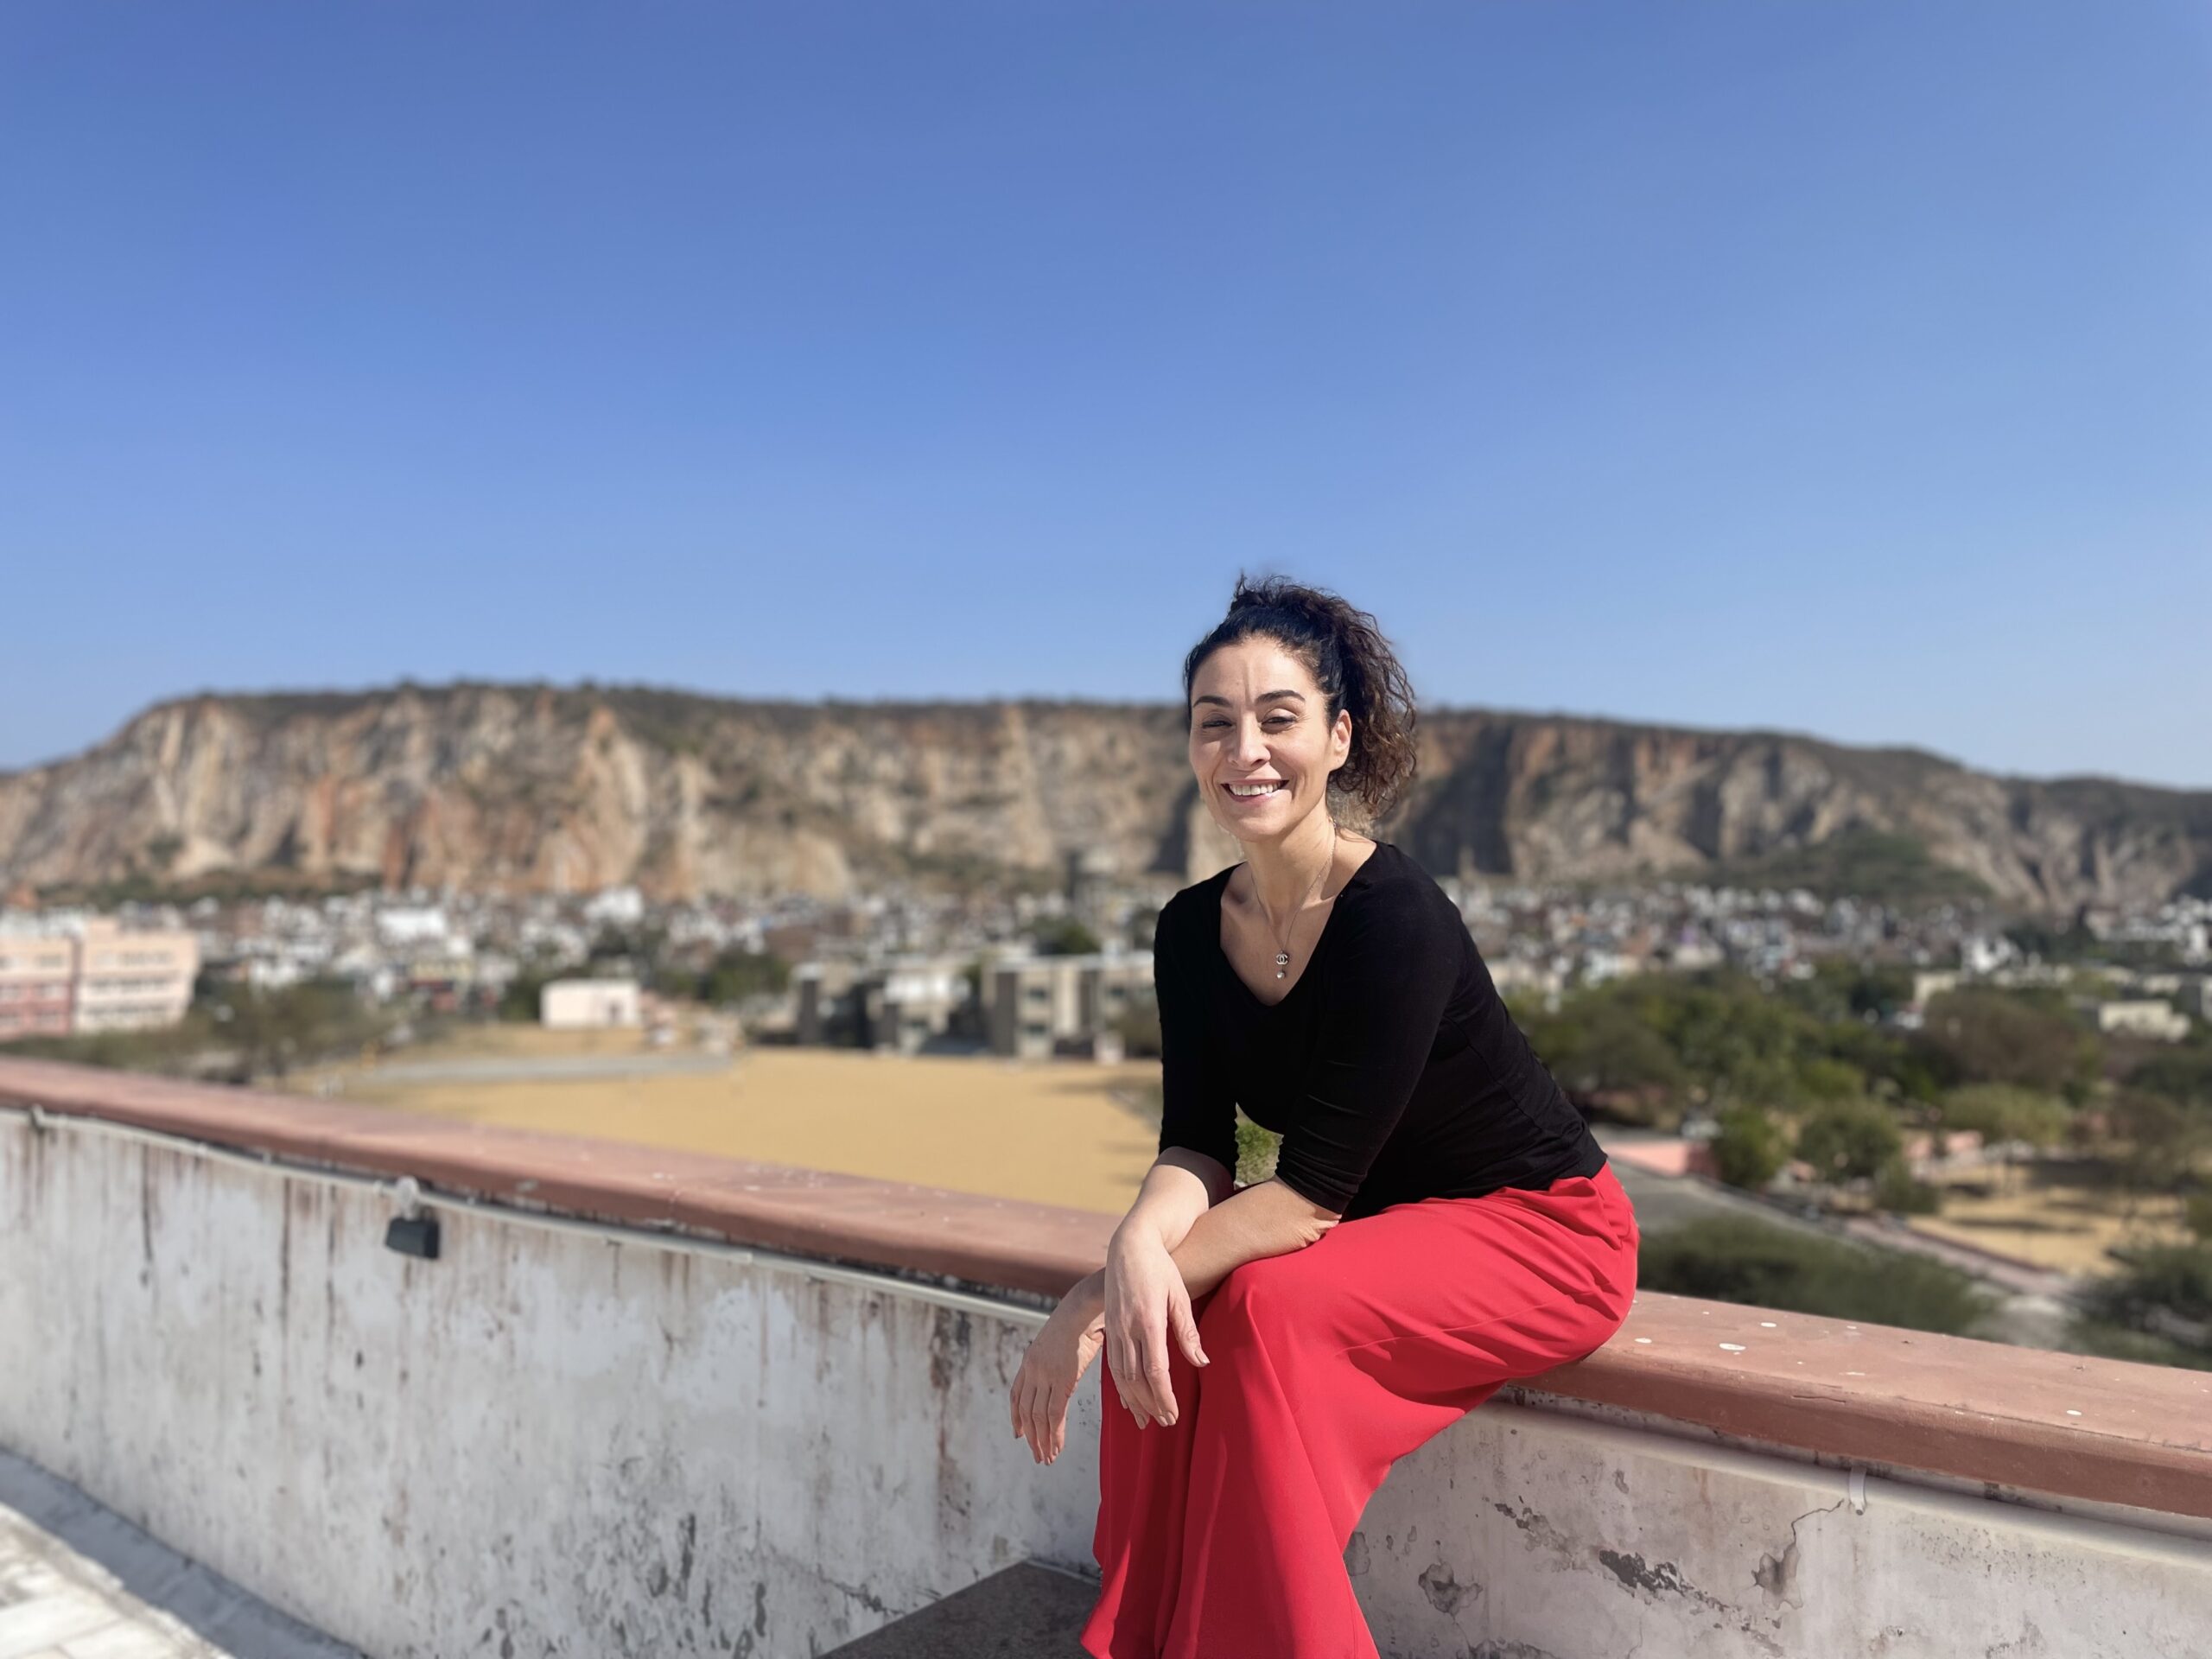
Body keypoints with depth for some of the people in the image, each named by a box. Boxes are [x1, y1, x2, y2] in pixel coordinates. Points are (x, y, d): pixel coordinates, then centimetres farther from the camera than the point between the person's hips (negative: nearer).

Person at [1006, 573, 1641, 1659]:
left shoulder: (1395, 919, -28)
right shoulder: (1193, 929, -6)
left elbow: (1311, 1191, -27)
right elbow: (1196, 1148, -9)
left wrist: (1092, 1300, -28)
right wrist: (1140, 1244, -32)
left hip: (1539, 1232, -6)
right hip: (1382, 1227, 6)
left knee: (1271, 1307, -29)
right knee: (1160, 1316, -18)